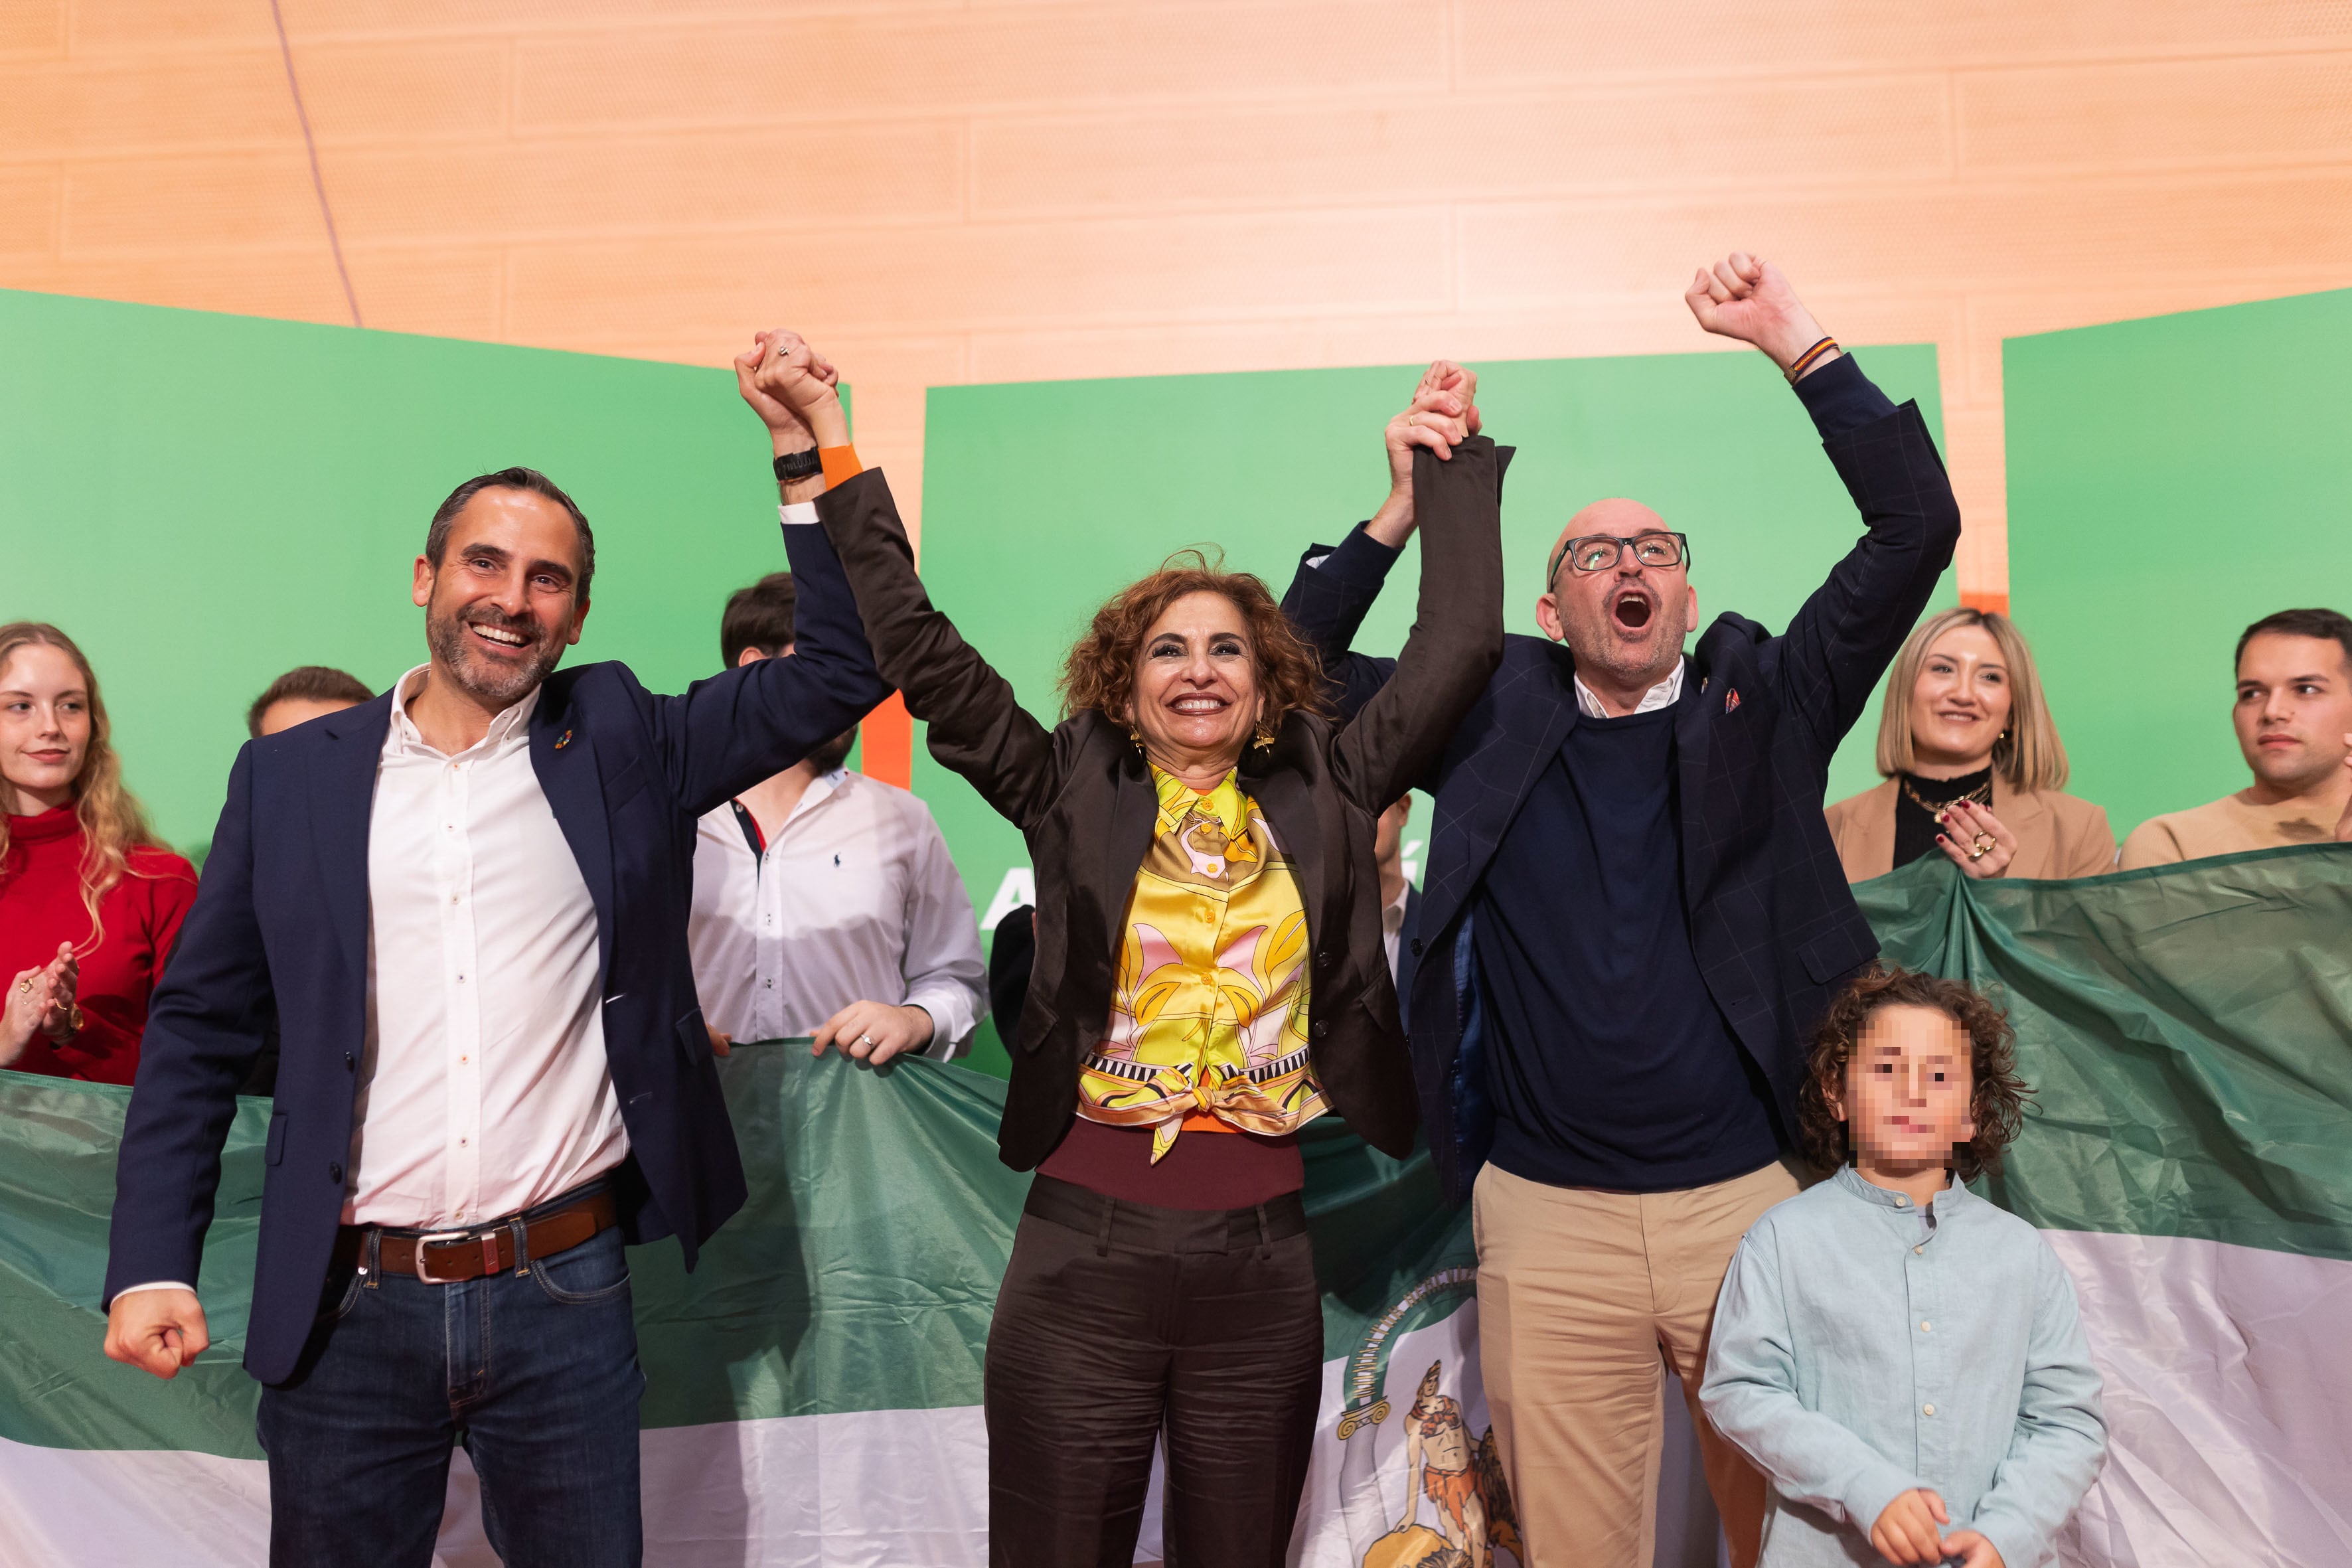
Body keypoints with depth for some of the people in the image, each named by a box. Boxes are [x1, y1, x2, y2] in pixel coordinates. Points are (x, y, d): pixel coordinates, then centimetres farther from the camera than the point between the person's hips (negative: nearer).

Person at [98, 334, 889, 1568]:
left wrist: (805, 451, -7)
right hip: (348, 1312, 1)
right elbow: (200, 1027, 6)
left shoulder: (621, 744, 3)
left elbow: (841, 669, -2)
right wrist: (151, 1265, -2)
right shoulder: (290, 775, 5)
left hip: (567, 1294, 0)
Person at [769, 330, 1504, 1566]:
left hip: (1264, 1263, 2)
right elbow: (919, 650, 0)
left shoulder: (1322, 795, 7)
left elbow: (1457, 648, 7)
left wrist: (1446, 473, 10)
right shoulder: (1074, 792, 3)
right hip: (1085, 1255, -1)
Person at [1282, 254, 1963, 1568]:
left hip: (1754, 1200, 0)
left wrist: (1799, 341, -4)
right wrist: (1406, 511, -1)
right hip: (1548, 1216, 0)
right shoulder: (1494, 718, 8)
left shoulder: (1762, 705, 6)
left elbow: (1918, 527, 0)